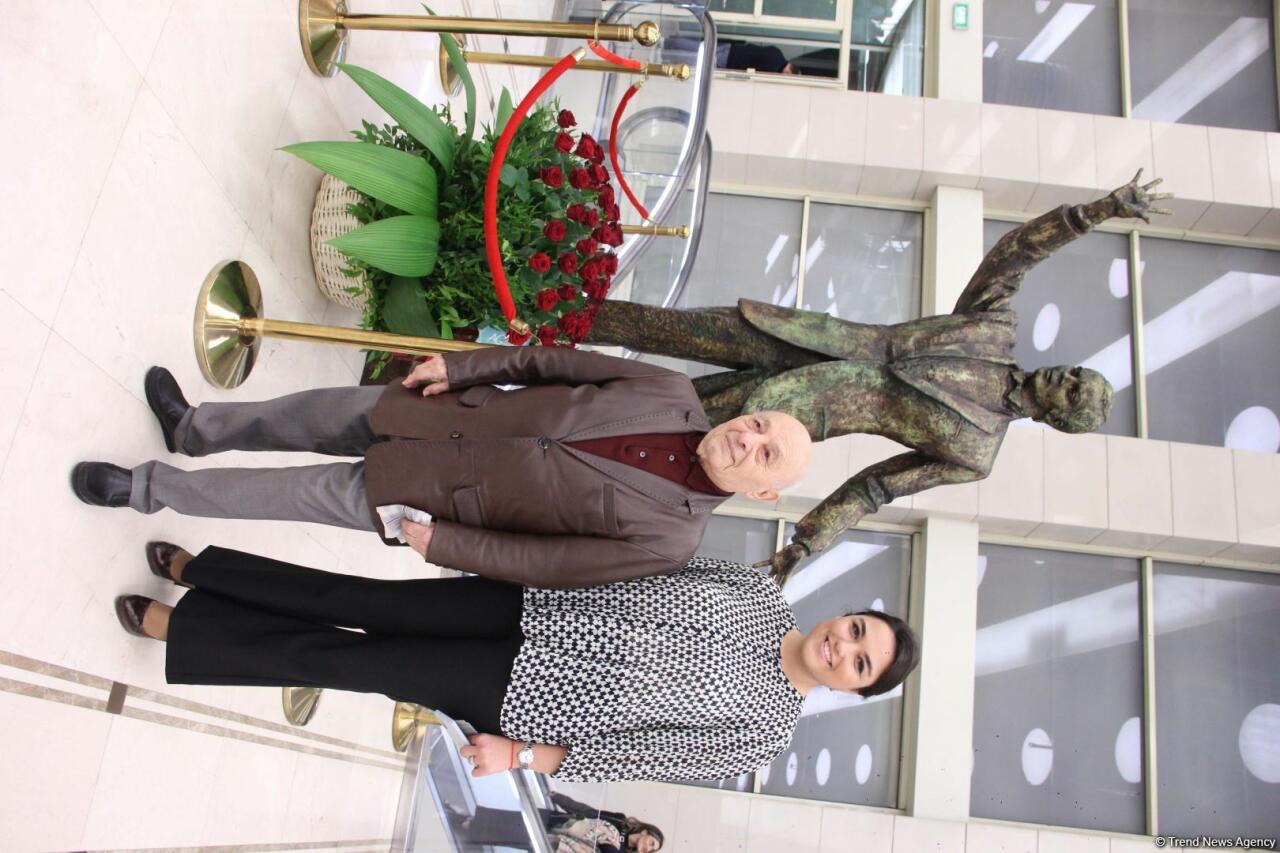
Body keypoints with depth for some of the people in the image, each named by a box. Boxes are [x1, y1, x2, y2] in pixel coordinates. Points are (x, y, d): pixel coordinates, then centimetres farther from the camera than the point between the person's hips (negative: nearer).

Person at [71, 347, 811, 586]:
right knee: (310, 411, 15)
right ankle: (191, 428, 45)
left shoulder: (669, 537, -22)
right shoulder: (673, 392, -10)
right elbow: (556, 361, -2)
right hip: (452, 411, 4)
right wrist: (459, 365, -4)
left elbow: (547, 562, -18)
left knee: (295, 493, 4)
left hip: (439, 495, -4)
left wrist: (439, 541, -15)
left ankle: (147, 488, 29)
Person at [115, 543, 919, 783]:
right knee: (355, 602, 0)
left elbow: (644, 753, -9)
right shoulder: (760, 592, 2)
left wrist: (525, 757, -13)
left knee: (342, 660, -2)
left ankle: (175, 625, 16)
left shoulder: (767, 730, -8)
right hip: (535, 606, 3)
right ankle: (193, 567, 22)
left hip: (520, 698, -3)